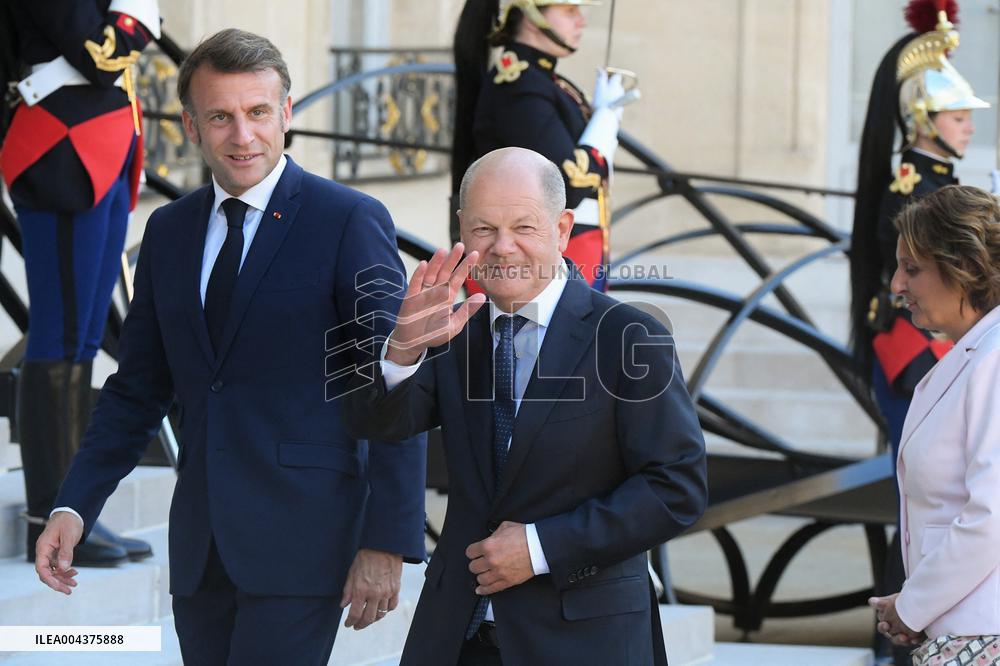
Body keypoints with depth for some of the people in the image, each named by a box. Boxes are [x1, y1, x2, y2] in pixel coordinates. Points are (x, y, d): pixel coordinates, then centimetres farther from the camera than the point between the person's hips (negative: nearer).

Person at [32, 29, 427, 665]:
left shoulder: (351, 222, -5)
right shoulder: (169, 231, 13)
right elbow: (138, 389, 16)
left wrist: (388, 543, -12)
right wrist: (75, 505, 3)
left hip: (301, 538, -6)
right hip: (201, 542, 6)